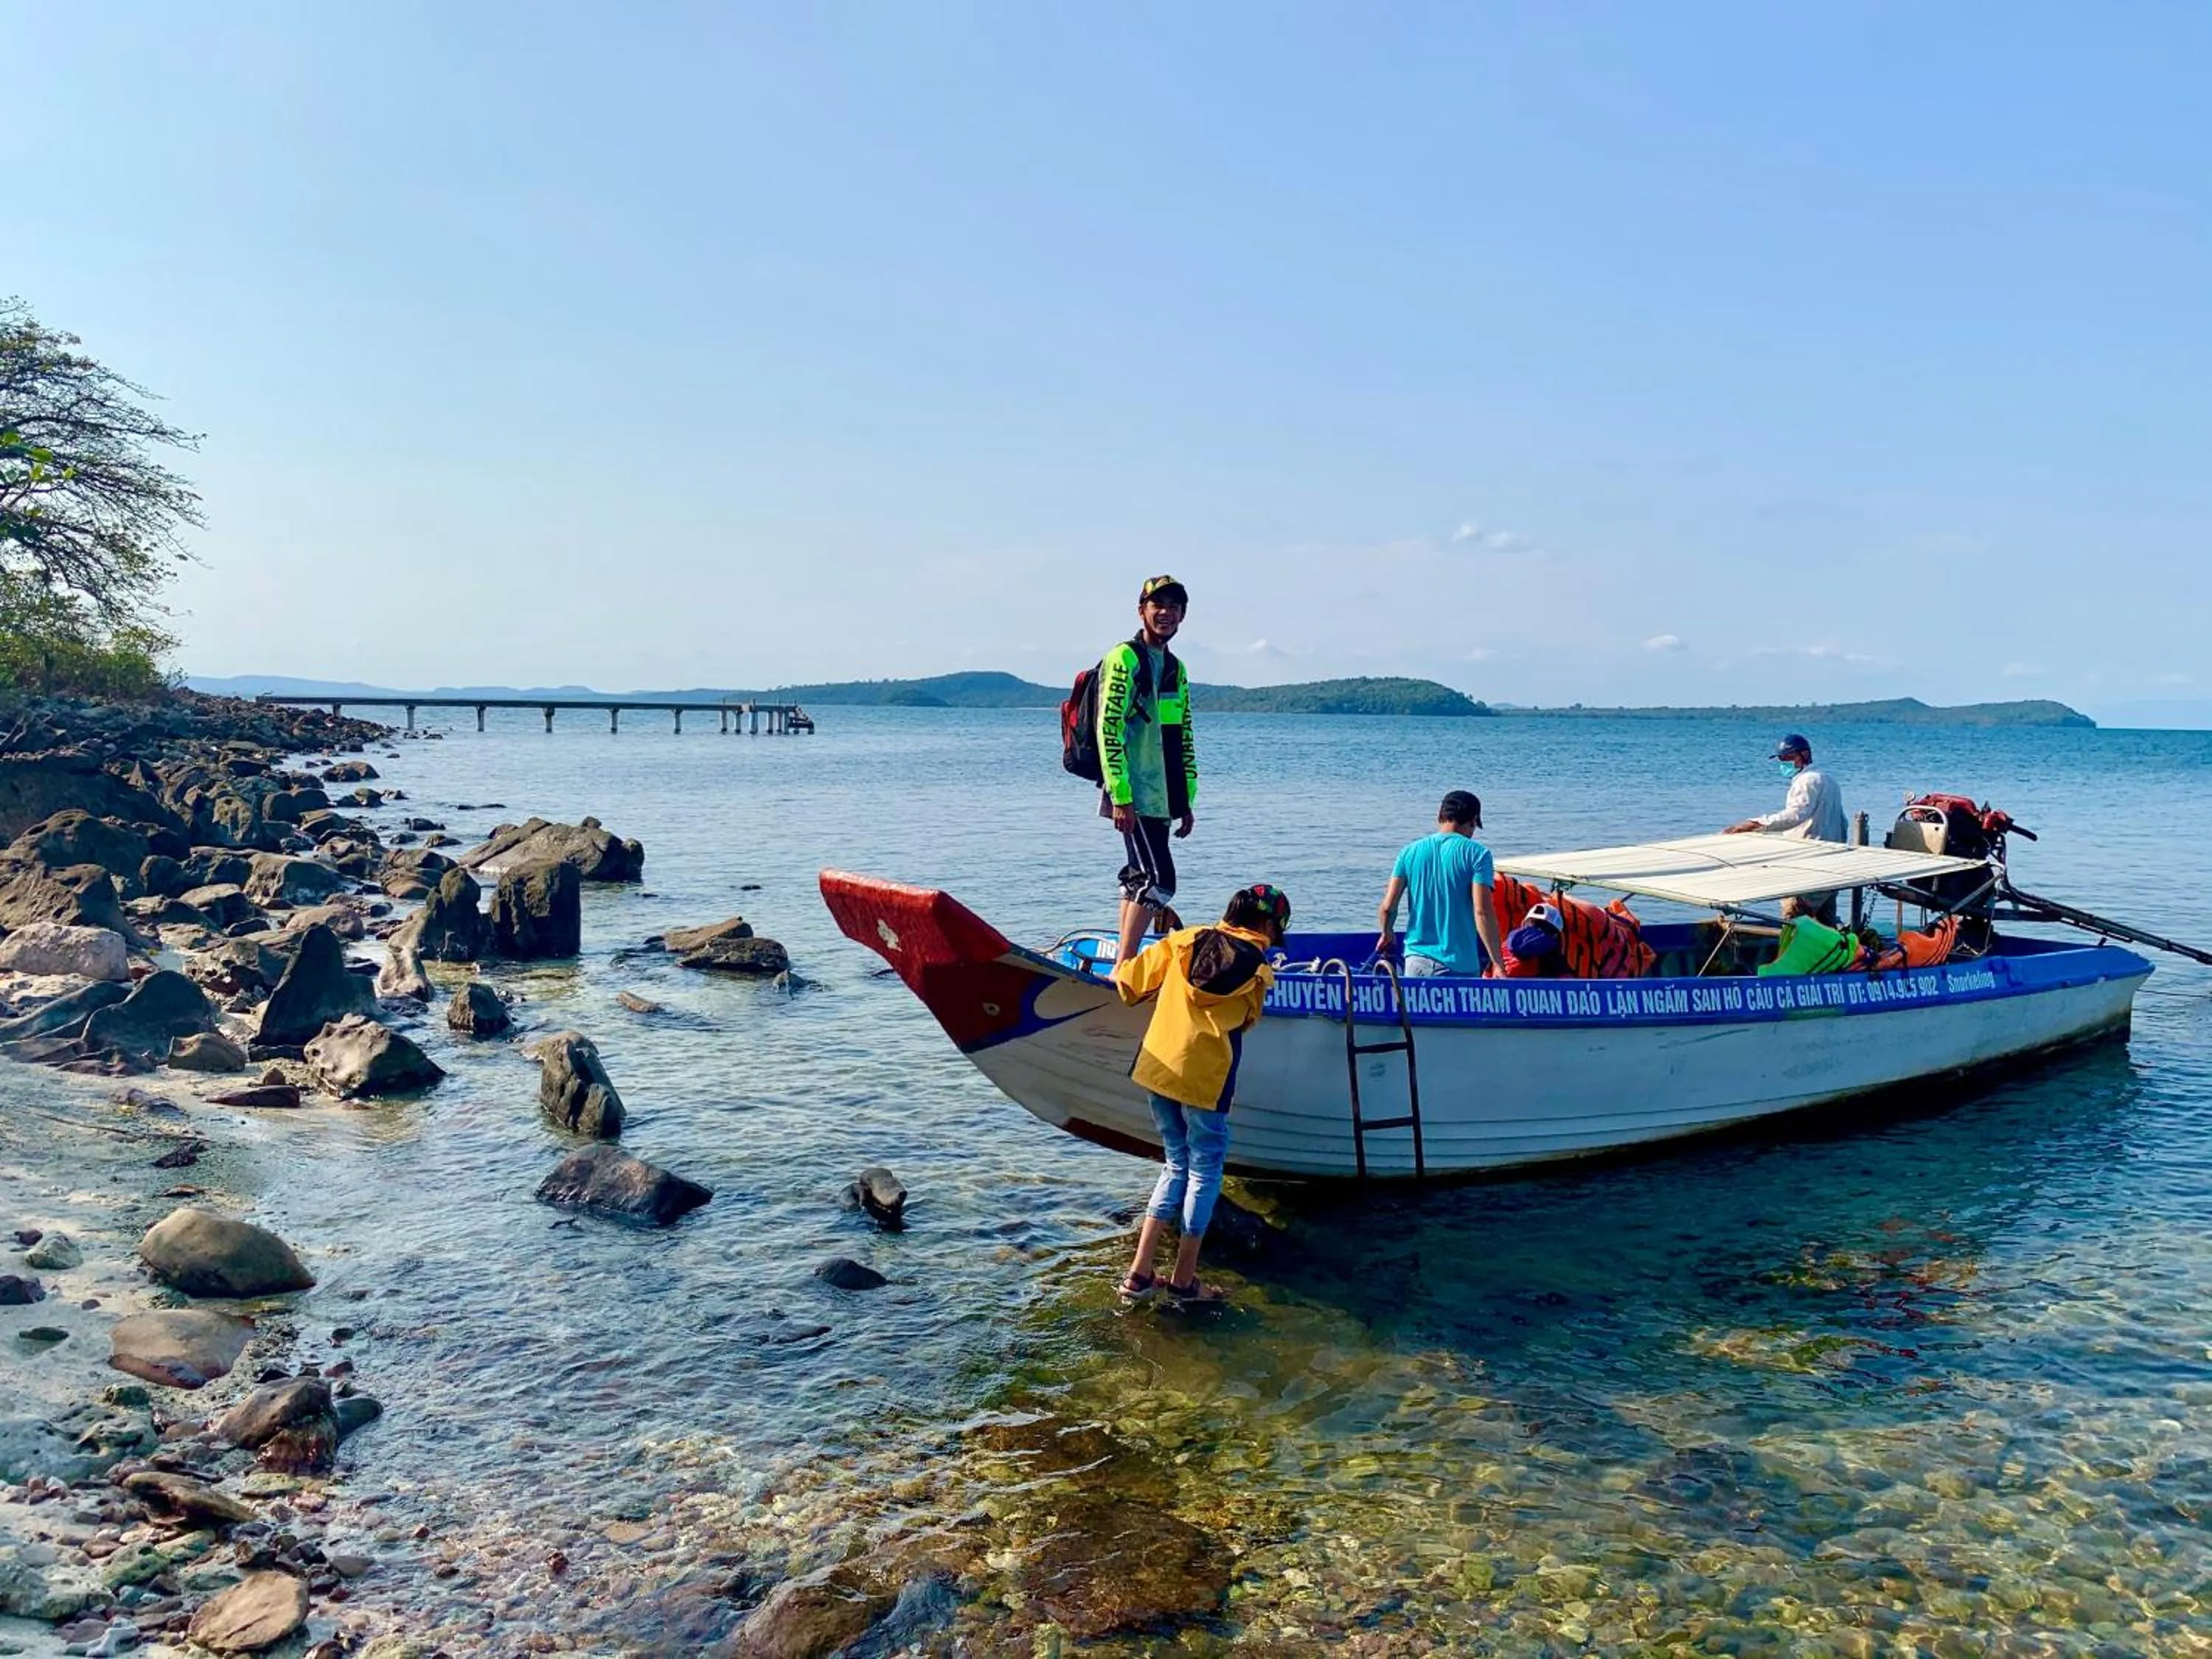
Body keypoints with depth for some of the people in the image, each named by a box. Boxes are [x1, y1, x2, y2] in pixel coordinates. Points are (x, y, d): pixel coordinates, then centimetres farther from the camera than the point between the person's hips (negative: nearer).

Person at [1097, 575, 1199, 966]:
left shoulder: (1176, 669, 19)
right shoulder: (1124, 659, -7)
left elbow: (1183, 740, 22)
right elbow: (1109, 731, -14)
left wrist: (1187, 800, 18)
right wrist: (1120, 797, -19)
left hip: (1160, 798, 8)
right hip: (1134, 797, -8)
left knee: (1138, 877, 10)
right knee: (1158, 878, -14)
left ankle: (1123, 964, 17)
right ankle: (1123, 968, -11)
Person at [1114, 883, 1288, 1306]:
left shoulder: (1185, 940, 5)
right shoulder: (1257, 970, -2)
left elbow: (1131, 981, 6)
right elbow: (1244, 1021, 10)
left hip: (1157, 1067, 5)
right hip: (1206, 1079, -5)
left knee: (1176, 1165, 18)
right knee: (1205, 1171, 11)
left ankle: (1140, 1272, 14)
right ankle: (1184, 1280, 16)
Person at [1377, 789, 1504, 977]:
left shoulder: (1410, 851, 6)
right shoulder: (1476, 853, -5)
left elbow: (1387, 907, 3)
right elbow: (1482, 912, -13)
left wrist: (1387, 935, 24)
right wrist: (1498, 963, -11)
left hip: (1416, 959, 3)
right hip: (1459, 964, -3)